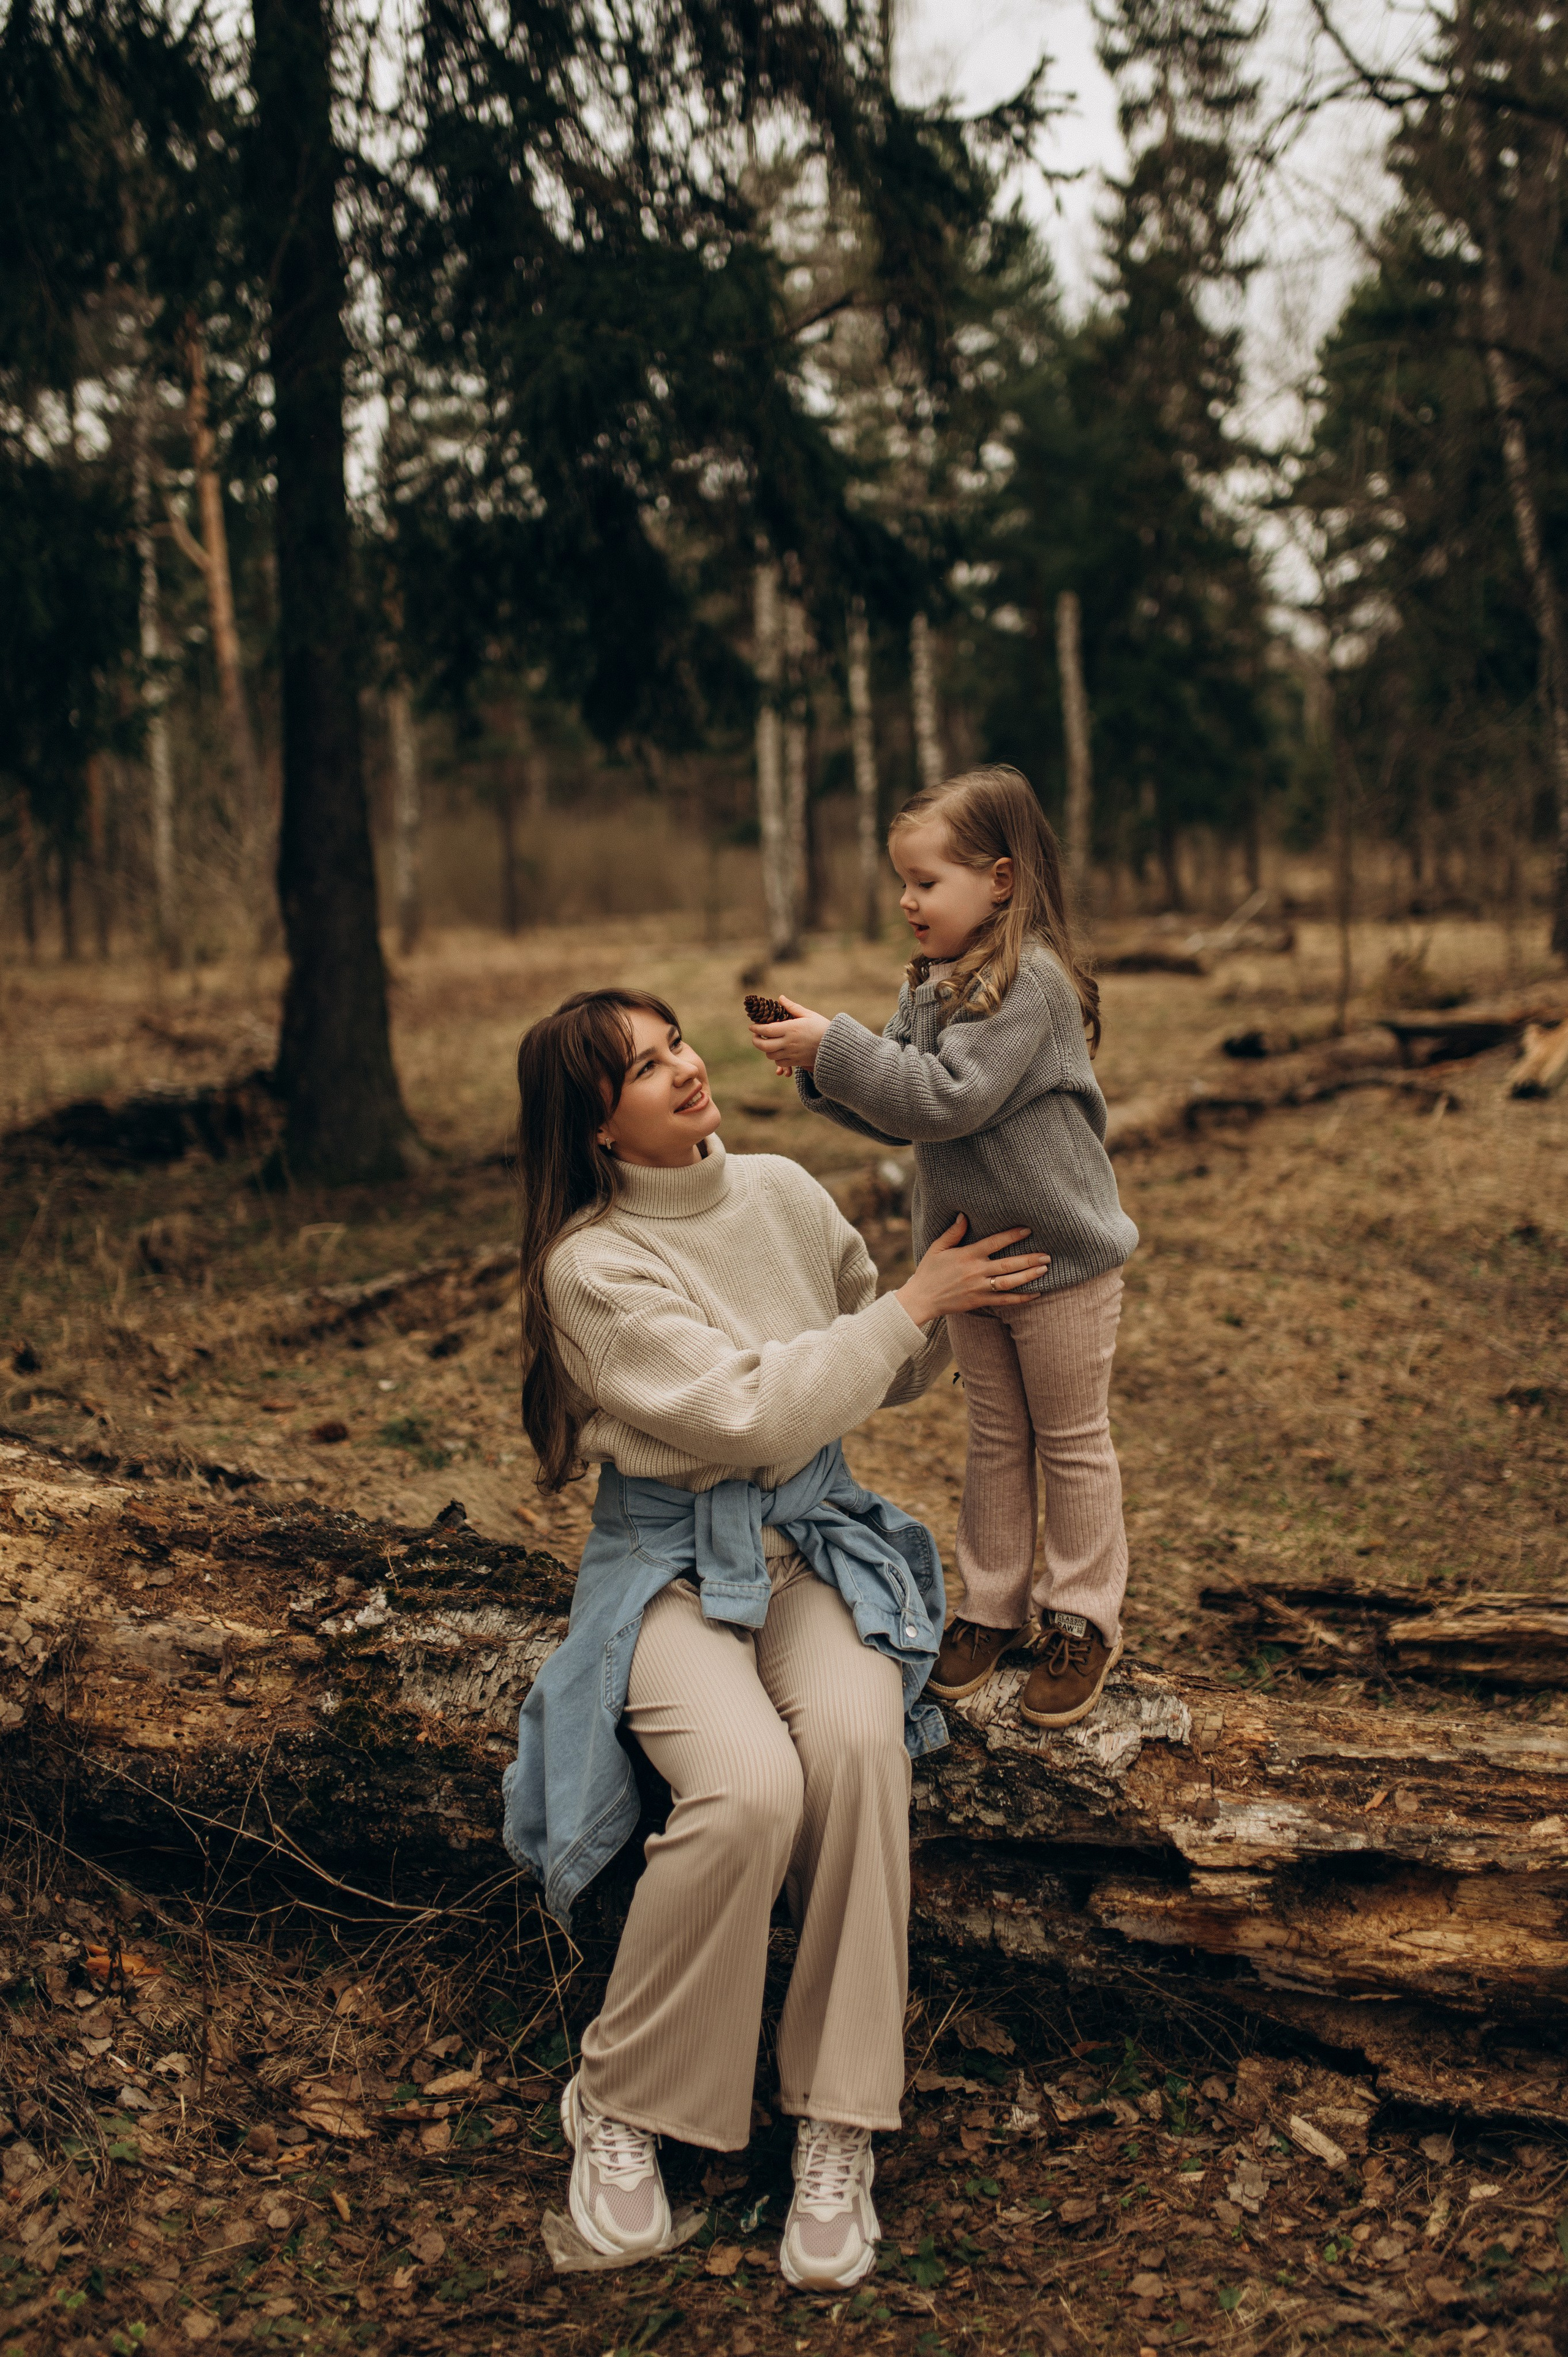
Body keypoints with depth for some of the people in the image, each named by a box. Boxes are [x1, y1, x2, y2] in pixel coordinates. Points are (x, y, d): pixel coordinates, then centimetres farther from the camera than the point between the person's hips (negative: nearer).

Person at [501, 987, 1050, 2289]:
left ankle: (837, 2132, -16)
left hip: (816, 1536, 4)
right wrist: (913, 1304, -15)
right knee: (748, 1784, -31)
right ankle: (619, 2106, -5)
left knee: (857, 1736, -29)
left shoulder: (783, 1192, 3)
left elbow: (888, 1375, 16)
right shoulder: (589, 1265, -14)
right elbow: (749, 1412, -22)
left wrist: (949, 1295, -2)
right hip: (671, 1559, -4)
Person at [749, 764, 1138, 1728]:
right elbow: (897, 1117, 8)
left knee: (1073, 1441, 7)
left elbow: (946, 1099, -29)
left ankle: (1085, 1620, 18)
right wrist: (822, 1071, -8)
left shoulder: (1031, 981, -21)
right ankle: (993, 1607, 28)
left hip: (1061, 1256, -8)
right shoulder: (932, 986, 5)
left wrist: (838, 1048, -26)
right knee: (996, 1440, 17)